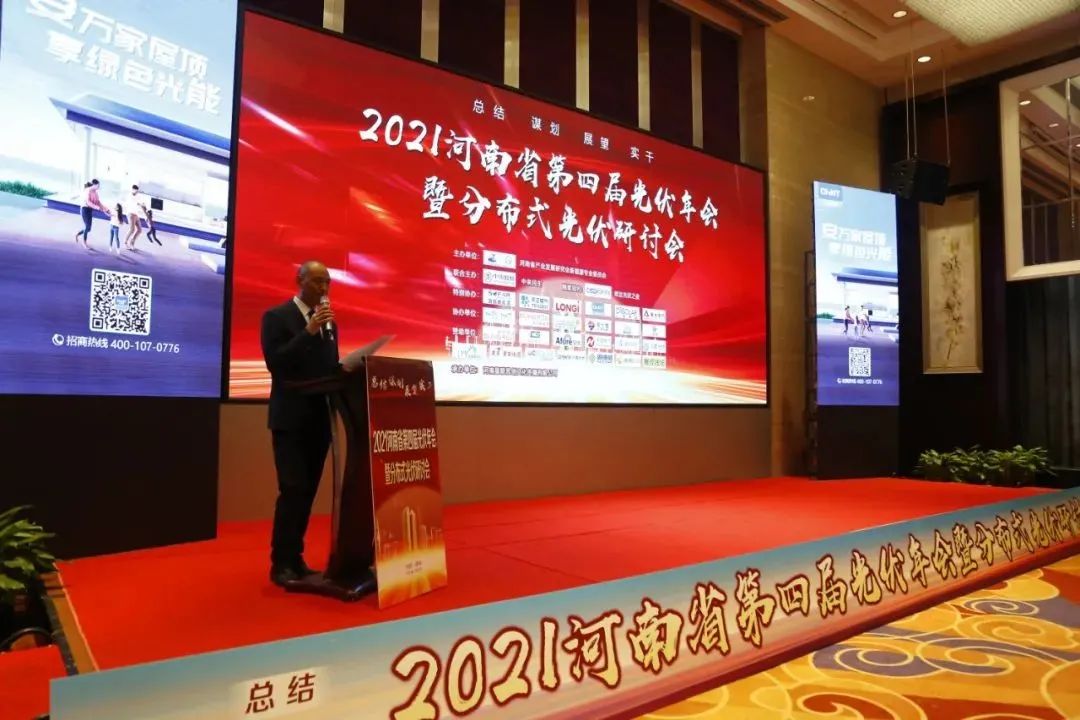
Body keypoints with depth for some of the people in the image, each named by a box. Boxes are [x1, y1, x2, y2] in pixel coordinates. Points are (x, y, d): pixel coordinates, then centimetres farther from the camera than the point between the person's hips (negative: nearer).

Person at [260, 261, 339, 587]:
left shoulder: (329, 323, 16)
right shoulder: (276, 316, -3)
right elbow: (274, 361, -16)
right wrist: (309, 331, -20)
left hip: (320, 418, 6)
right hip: (290, 418, -6)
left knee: (308, 491, 9)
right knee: (293, 490, -10)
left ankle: (295, 558, 18)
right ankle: (281, 564, 0)